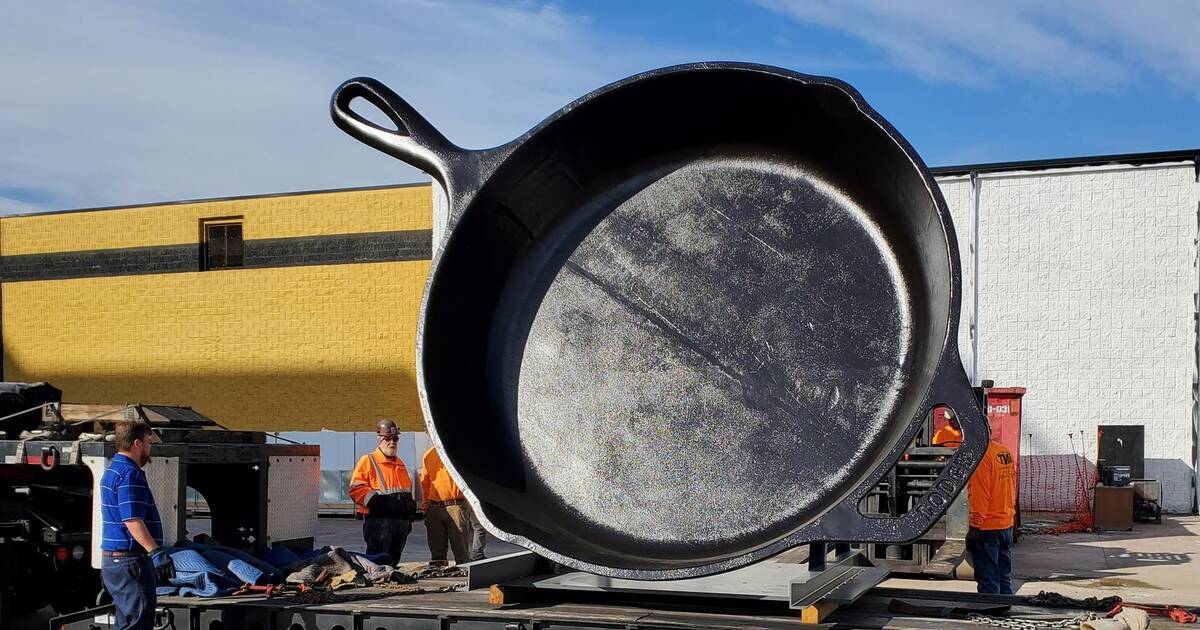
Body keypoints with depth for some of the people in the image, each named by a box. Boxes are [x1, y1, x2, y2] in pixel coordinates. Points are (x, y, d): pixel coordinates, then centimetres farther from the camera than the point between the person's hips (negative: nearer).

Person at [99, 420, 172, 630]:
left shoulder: (113, 471, 19)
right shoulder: (130, 474, -15)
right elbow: (132, 520, -25)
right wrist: (155, 551, -30)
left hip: (111, 558, 11)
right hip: (130, 561, -11)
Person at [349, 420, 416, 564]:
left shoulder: (399, 463, 23)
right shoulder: (368, 460, -2)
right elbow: (356, 488, -12)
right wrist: (376, 500, -23)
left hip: (402, 522, 8)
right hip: (379, 521, -8)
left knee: (393, 562, 11)